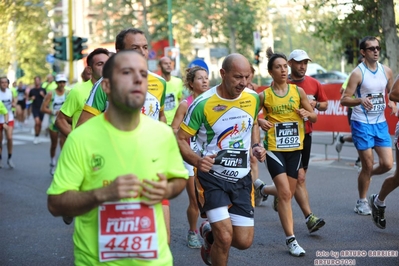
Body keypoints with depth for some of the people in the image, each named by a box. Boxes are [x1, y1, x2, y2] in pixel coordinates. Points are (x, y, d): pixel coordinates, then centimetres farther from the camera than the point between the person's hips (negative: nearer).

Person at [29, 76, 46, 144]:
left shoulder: (43, 90, 2)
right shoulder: (32, 90, 3)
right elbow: (29, 98, 16)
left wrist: (43, 95, -12)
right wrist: (31, 98, -5)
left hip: (41, 108, 1)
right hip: (35, 108, -1)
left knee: (40, 123, 7)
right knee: (37, 121, -20)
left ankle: (37, 137, 24)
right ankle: (36, 136, -7)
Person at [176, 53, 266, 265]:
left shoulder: (253, 98, -1)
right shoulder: (203, 104, -17)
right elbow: (180, 139, -12)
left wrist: (256, 146, 1)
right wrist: (197, 160, -30)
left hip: (242, 178, 5)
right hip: (212, 176, -5)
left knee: (244, 242, 5)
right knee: (225, 237, -15)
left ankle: (209, 233, 36)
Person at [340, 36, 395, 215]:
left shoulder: (387, 71, 5)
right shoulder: (357, 73, -11)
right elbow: (344, 100, -14)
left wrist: (392, 103, -2)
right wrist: (361, 100, -32)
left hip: (381, 123, 5)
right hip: (362, 124, -5)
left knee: (387, 164, -1)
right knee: (368, 165, -1)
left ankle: (365, 177, 31)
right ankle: (362, 202, 18)